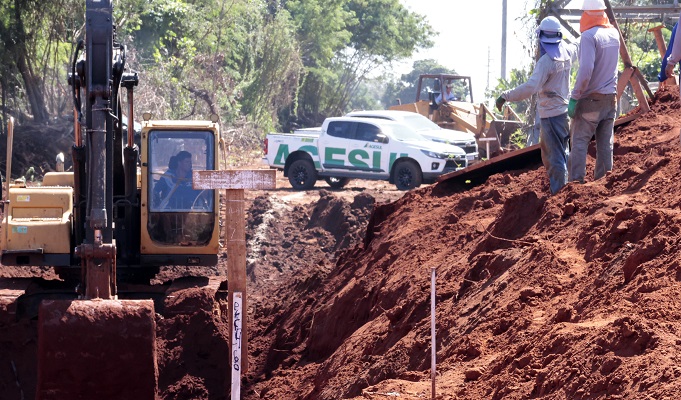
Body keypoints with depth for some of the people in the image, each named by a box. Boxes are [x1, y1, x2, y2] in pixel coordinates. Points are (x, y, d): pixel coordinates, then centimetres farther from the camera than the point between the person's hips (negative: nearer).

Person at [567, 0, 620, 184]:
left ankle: (576, 181, -7)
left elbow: (586, 70, -23)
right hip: (610, 98, 6)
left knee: (579, 142, -2)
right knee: (605, 144, 9)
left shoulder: (589, 36, -15)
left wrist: (574, 97, -18)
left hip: (590, 99, -6)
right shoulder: (614, 34, 5)